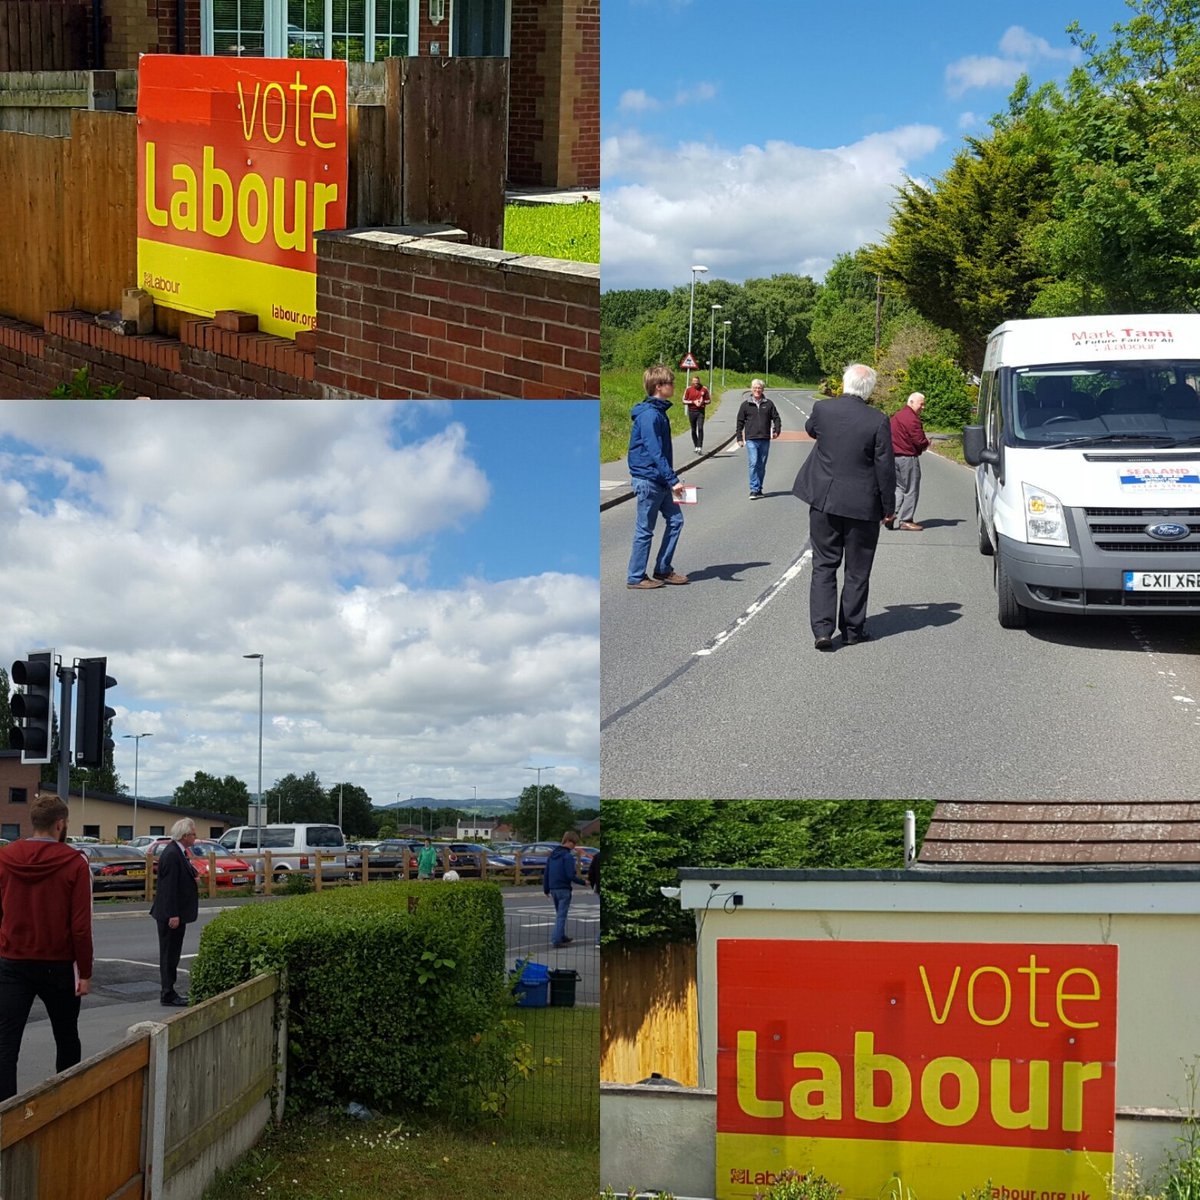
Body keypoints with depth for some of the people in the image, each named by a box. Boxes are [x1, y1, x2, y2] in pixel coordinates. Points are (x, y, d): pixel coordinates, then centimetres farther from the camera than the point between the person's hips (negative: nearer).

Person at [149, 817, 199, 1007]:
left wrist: (193, 871, 5)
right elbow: (169, 886, -23)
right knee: (169, 954, -3)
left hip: (177, 913, 10)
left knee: (172, 954, 15)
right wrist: (173, 915, -24)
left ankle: (168, 992, 21)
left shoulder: (178, 852, 12)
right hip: (172, 914, -10)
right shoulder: (171, 854, -20)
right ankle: (168, 995, 2)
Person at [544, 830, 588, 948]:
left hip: (553, 889, 8)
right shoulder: (568, 856, -14)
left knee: (559, 914, 20)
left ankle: (562, 937, 29)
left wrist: (546, 889, 19)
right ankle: (556, 940, -7)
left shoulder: (552, 854, 10)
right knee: (561, 916, -3)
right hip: (564, 889, -8)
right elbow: (570, 875, -19)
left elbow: (546, 873, 13)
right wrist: (583, 882, -6)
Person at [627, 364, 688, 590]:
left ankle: (663, 570, 20)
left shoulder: (658, 411, 12)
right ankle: (636, 577, 8)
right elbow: (655, 452, -23)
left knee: (675, 520, 12)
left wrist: (670, 479, 20)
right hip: (648, 479, -10)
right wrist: (673, 480, -24)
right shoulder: (649, 415, -19)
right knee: (645, 530, -1)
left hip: (660, 481, 10)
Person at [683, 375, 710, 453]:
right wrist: (694, 402, -11)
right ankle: (696, 446, 21)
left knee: (700, 429, -14)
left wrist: (703, 402, -13)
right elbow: (684, 401, 2)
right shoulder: (689, 389, 2)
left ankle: (700, 447, -17)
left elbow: (708, 400, 9)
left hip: (701, 411, -1)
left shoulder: (704, 389, 2)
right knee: (693, 430, 7)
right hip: (691, 411, 1)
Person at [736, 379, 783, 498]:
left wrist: (776, 430, -3)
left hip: (765, 439, 2)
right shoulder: (746, 404, 5)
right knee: (753, 464, -13)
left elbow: (776, 417, 13)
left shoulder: (769, 404, 9)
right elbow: (740, 421, 8)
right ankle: (754, 490, -14)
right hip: (751, 440, -2)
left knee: (761, 465, 8)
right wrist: (739, 438, 4)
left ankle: (759, 489, 17)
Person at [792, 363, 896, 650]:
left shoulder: (822, 409, -6)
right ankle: (852, 629, 16)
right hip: (862, 507, -2)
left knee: (824, 566, 8)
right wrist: (888, 507, 2)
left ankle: (822, 629, -2)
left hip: (824, 501, 2)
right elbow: (885, 468, -8)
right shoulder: (878, 421, -12)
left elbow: (810, 429, 18)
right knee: (857, 572, 10)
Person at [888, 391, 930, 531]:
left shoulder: (897, 415, 15)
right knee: (911, 490, 2)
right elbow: (919, 441, -20)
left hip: (894, 455, 9)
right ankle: (906, 520, 5)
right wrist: (927, 443, 2)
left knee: (899, 487, 16)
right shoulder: (911, 418, -16)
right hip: (908, 457, -9)